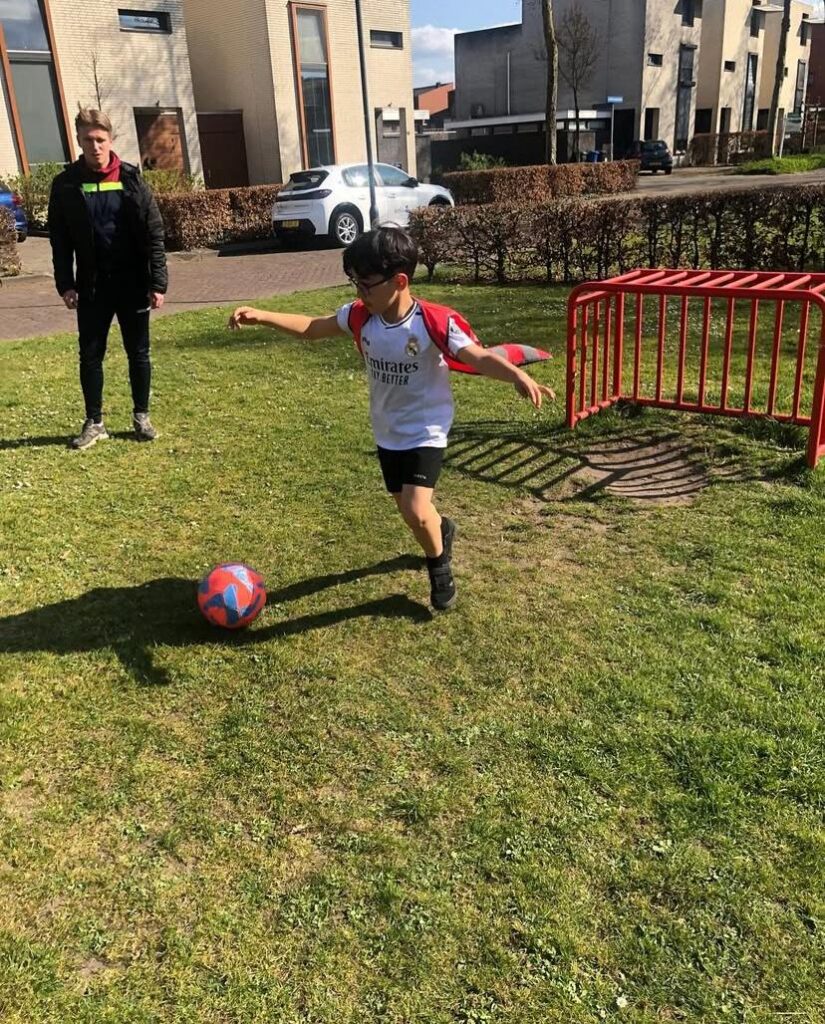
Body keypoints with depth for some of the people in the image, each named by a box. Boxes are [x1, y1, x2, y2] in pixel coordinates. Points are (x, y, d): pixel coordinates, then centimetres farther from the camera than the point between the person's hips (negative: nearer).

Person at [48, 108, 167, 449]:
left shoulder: (131, 179, -2)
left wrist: (158, 283, -9)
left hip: (133, 284, -1)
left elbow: (154, 235, -3)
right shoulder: (66, 184, 1)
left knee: (138, 353, 8)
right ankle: (94, 422, 17)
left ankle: (141, 416, 22)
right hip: (91, 286, 1)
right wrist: (65, 285, -5)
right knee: (90, 355, 6)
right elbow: (60, 241, 3)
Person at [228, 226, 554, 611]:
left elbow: (480, 358, -31)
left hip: (425, 432, -6)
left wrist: (519, 376, -51)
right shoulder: (360, 317, -9)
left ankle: (439, 566, 12)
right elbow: (312, 327, 5)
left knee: (416, 511, -20)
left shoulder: (434, 322, -25)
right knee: (407, 506, 18)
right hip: (387, 432, 6)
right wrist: (261, 316, -4)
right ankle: (441, 529, 54)